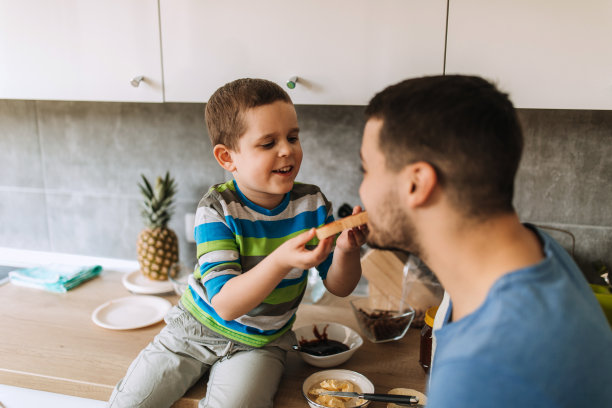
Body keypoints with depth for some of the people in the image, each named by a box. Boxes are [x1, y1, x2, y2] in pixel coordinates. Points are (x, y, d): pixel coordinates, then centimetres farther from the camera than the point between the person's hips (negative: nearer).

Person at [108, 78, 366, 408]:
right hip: (197, 328, 0)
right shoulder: (217, 209, -21)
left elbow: (339, 287, -6)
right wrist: (281, 261, -47)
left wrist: (346, 251, -30)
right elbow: (225, 304, -30)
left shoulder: (311, 203, -12)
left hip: (260, 343, 1)